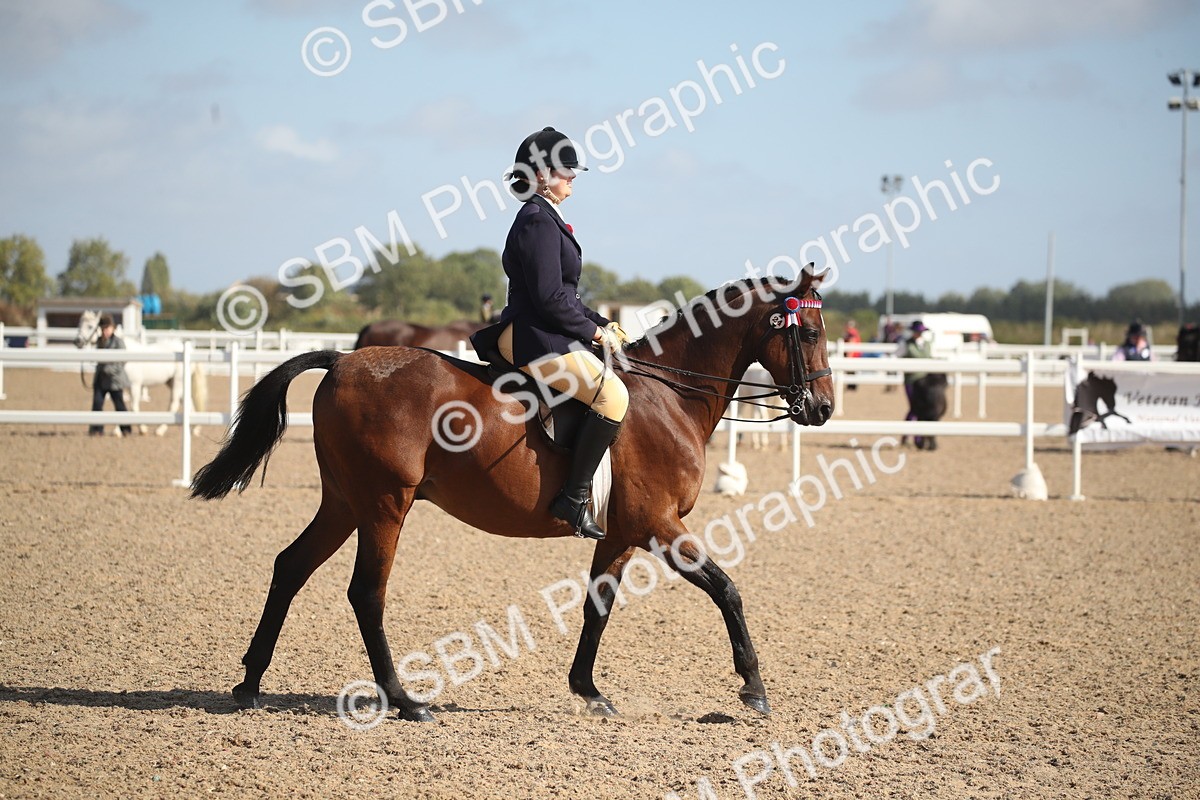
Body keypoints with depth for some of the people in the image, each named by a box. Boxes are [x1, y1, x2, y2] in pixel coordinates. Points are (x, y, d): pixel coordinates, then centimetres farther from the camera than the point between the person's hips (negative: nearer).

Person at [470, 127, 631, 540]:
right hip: (537, 340, -11)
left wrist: (603, 324, 14)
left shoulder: (545, 220, 20)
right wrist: (594, 332, -11)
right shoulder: (537, 221, -13)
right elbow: (549, 297, -20)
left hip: (532, 335, 11)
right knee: (612, 394, -23)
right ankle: (574, 496, -22)